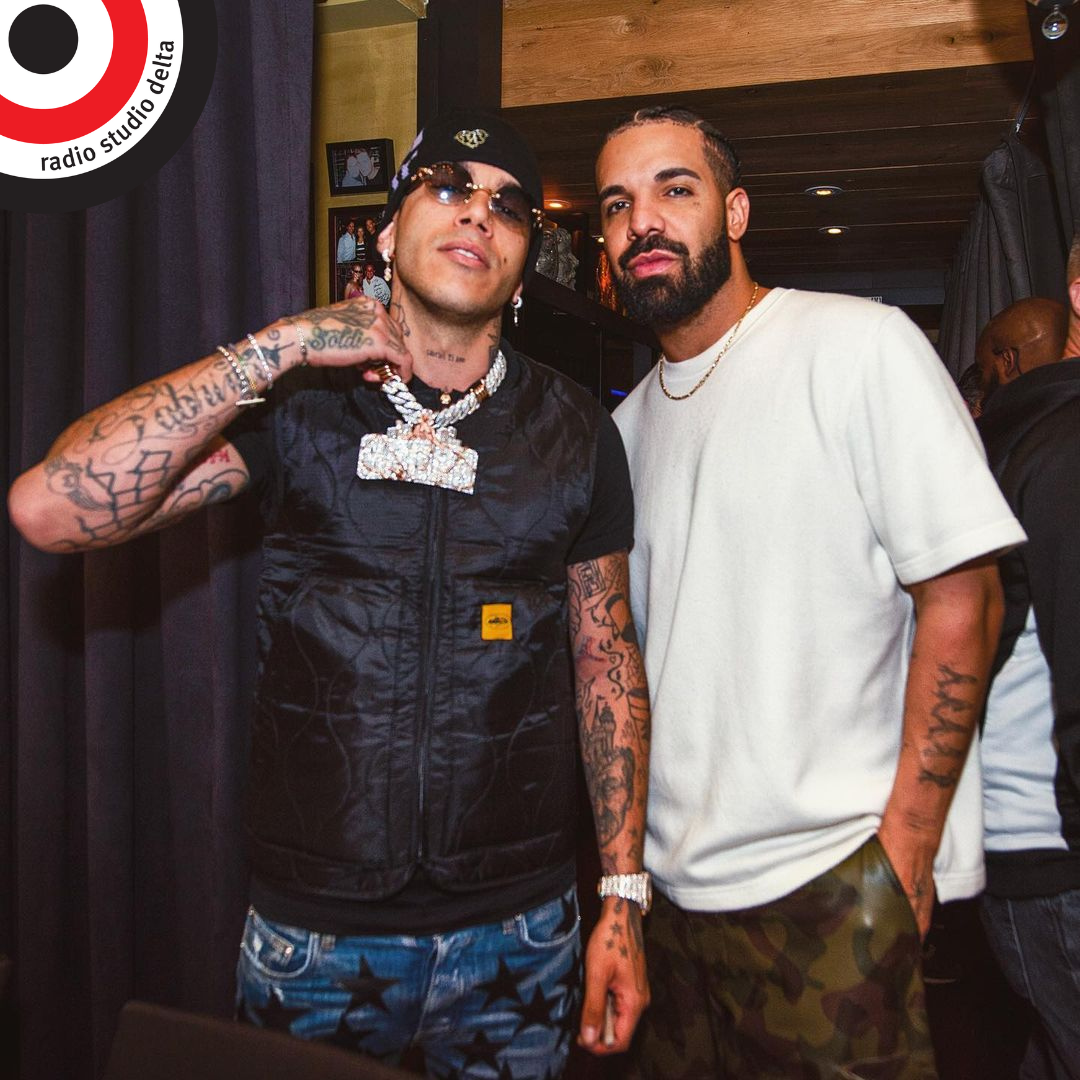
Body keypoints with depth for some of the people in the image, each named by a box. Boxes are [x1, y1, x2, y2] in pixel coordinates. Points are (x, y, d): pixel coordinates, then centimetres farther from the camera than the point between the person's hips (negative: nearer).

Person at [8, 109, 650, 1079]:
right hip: (313, 932, 0)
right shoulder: (297, 403, -5)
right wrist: (277, 348, -19)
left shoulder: (575, 432, 0)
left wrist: (623, 898, 0)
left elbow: (606, 661, 2)